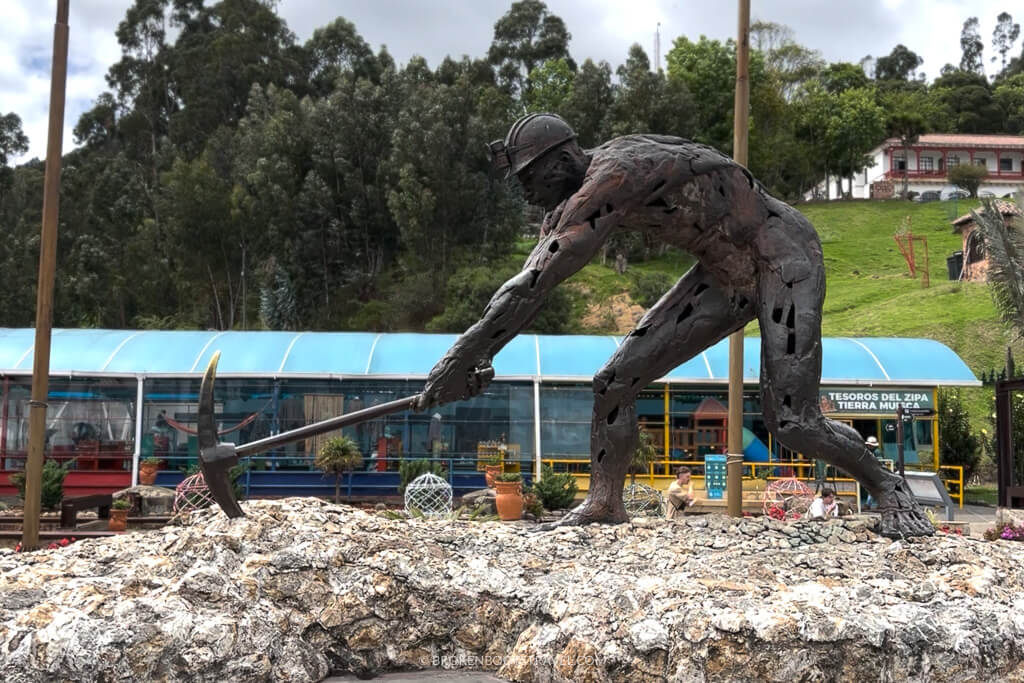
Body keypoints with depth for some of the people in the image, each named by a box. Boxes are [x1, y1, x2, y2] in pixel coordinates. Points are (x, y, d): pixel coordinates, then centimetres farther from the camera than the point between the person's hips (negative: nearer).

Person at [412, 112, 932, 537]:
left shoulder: (612, 176, -30)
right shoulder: (574, 200, -2)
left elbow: (535, 283, -33)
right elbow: (527, 286, 1)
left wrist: (459, 359, -30)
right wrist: (478, 359, -7)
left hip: (784, 255, -9)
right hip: (727, 274, 9)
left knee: (791, 422, -15)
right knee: (616, 381, -1)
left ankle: (888, 488, 11)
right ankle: (603, 504, 9)